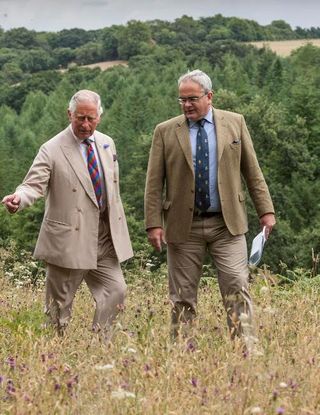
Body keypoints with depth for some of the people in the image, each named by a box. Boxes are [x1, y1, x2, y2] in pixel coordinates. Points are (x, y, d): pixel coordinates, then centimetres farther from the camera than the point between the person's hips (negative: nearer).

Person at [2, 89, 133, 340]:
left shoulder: (107, 144, 8)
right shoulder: (52, 150, -10)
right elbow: (34, 185, -19)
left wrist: (119, 228, 16)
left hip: (105, 238, 5)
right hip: (68, 241, -5)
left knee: (116, 291, 2)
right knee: (60, 303, 3)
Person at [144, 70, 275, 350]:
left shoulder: (235, 123, 5)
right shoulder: (166, 132, 2)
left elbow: (252, 171, 8)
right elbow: (154, 183, 2)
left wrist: (265, 210, 4)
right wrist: (154, 223, -5)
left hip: (227, 223, 0)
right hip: (184, 226, 0)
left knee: (237, 288, -8)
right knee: (183, 297, 5)